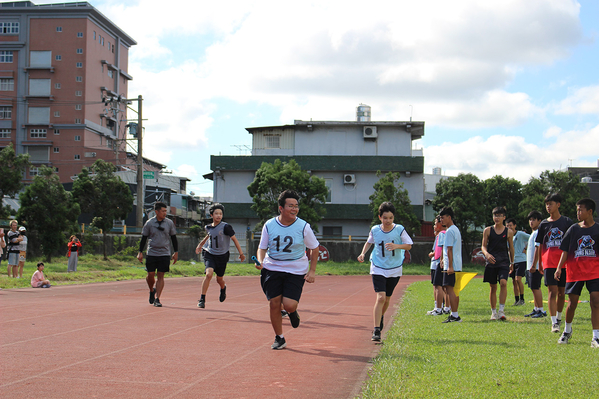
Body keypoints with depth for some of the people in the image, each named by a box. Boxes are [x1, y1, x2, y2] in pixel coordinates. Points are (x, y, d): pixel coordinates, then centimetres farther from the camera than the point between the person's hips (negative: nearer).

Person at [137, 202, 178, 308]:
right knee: (150, 275, 2)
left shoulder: (169, 223, 3)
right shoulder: (149, 223, 0)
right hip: (151, 253, 0)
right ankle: (152, 290, 31)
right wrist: (140, 252, 1)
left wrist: (176, 252, 7)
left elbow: (173, 238, 10)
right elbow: (144, 238, 6)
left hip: (164, 254, 0)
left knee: (160, 276, -4)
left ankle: (157, 299, -1)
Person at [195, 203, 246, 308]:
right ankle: (202, 299, -16)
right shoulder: (208, 227, 3)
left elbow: (234, 239, -6)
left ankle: (223, 288, 50)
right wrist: (200, 244, 36)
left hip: (222, 256, -2)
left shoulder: (225, 227, -12)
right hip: (210, 254, 2)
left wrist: (241, 253, -4)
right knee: (209, 273, -22)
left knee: (219, 279, 11)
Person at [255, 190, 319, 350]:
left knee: (289, 305, -15)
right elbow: (262, 247, 6)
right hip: (272, 269, 2)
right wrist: (260, 261, -14)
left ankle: (292, 312, 25)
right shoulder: (269, 225, -4)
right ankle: (279, 338, 16)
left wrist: (312, 271, -2)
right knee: (274, 303, -4)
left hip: (296, 271, -1)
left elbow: (314, 248, 4)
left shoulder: (303, 227, -7)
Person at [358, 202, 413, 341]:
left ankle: (380, 317, 45)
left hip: (394, 270, 1)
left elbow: (409, 245, -3)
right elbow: (369, 242, 16)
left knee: (387, 299, 13)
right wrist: (363, 253, 0)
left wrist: (396, 246, -21)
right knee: (380, 297, -17)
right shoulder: (375, 230, -4)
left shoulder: (400, 229, -8)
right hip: (378, 269, -1)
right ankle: (376, 330, -15)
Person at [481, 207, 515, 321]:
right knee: (493, 287, 5)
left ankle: (501, 310, -17)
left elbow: (511, 248, 14)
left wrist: (512, 263, 19)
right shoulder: (488, 230, 5)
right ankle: (493, 312, 15)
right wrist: (487, 254, -17)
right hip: (491, 261, 1)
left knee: (503, 283, -21)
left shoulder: (508, 232, 4)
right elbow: (483, 246, 4)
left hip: (504, 262, -1)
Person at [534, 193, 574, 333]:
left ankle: (559, 318, 28)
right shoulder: (544, 224, 7)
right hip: (549, 262, 0)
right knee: (552, 291, -10)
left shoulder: (567, 222, 3)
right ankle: (554, 323, -13)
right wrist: (538, 264, 8)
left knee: (561, 292, 8)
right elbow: (538, 246, 12)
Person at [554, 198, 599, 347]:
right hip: (575, 272, 1)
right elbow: (565, 251, 6)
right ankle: (567, 331, 31)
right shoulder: (573, 229, 4)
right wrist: (559, 267, -5)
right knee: (572, 303, 7)